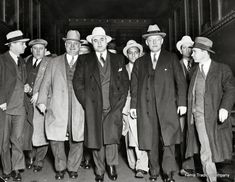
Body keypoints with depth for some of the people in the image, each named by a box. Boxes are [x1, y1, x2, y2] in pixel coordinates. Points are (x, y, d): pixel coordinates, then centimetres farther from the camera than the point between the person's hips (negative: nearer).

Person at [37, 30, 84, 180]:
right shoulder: (54, 62, 15)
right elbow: (46, 83, 12)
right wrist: (42, 101, 2)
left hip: (78, 110, -1)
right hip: (57, 109, 1)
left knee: (77, 141, 4)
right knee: (56, 139, 2)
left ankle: (73, 168, 24)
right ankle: (60, 168, 24)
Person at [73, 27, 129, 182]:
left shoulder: (118, 59, 13)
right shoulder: (84, 60, 9)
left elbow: (125, 82, 12)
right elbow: (77, 82, 6)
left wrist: (120, 102, 1)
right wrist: (86, 102, -3)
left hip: (113, 107, 0)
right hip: (93, 108, 0)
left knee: (112, 137, -11)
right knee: (96, 140, 3)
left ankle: (111, 165, 12)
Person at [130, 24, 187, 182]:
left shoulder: (171, 58, 11)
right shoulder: (139, 62, 16)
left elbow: (181, 81, 6)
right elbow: (134, 86, 13)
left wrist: (182, 102, -2)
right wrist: (133, 106, 5)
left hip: (167, 105, -1)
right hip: (146, 108, 2)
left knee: (168, 140, -7)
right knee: (151, 142, 4)